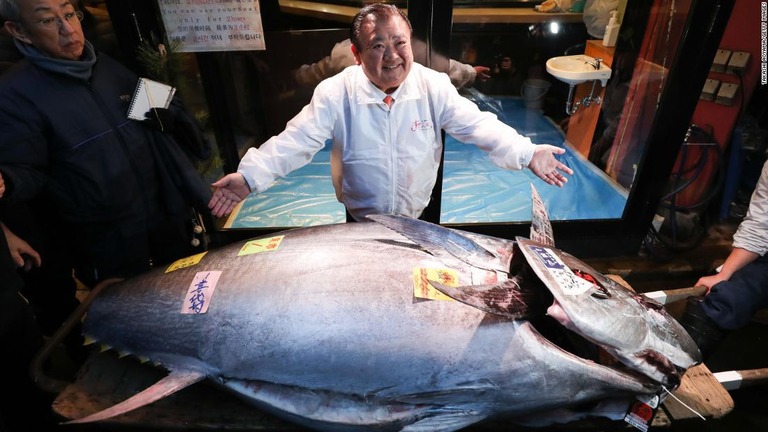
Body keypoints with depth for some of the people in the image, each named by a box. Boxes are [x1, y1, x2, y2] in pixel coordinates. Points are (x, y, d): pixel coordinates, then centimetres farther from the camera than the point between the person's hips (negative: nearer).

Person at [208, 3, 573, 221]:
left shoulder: (435, 87, -14)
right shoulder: (335, 93, -18)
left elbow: (478, 125, -12)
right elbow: (296, 141, -21)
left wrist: (526, 154, -23)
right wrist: (250, 176, -32)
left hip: (419, 217, 1)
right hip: (360, 221, 0)